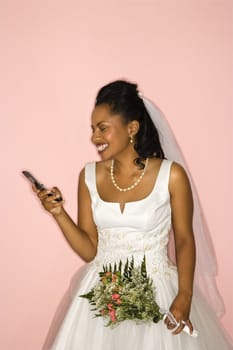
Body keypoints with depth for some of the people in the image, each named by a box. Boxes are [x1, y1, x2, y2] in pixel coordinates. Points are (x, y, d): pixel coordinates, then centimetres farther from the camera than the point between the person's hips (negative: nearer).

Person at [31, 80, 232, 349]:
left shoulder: (171, 175, -10)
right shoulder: (90, 176, -1)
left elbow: (184, 240, -2)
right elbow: (89, 251, 1)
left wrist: (184, 297, -13)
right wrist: (59, 214, -13)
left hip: (157, 292, -2)